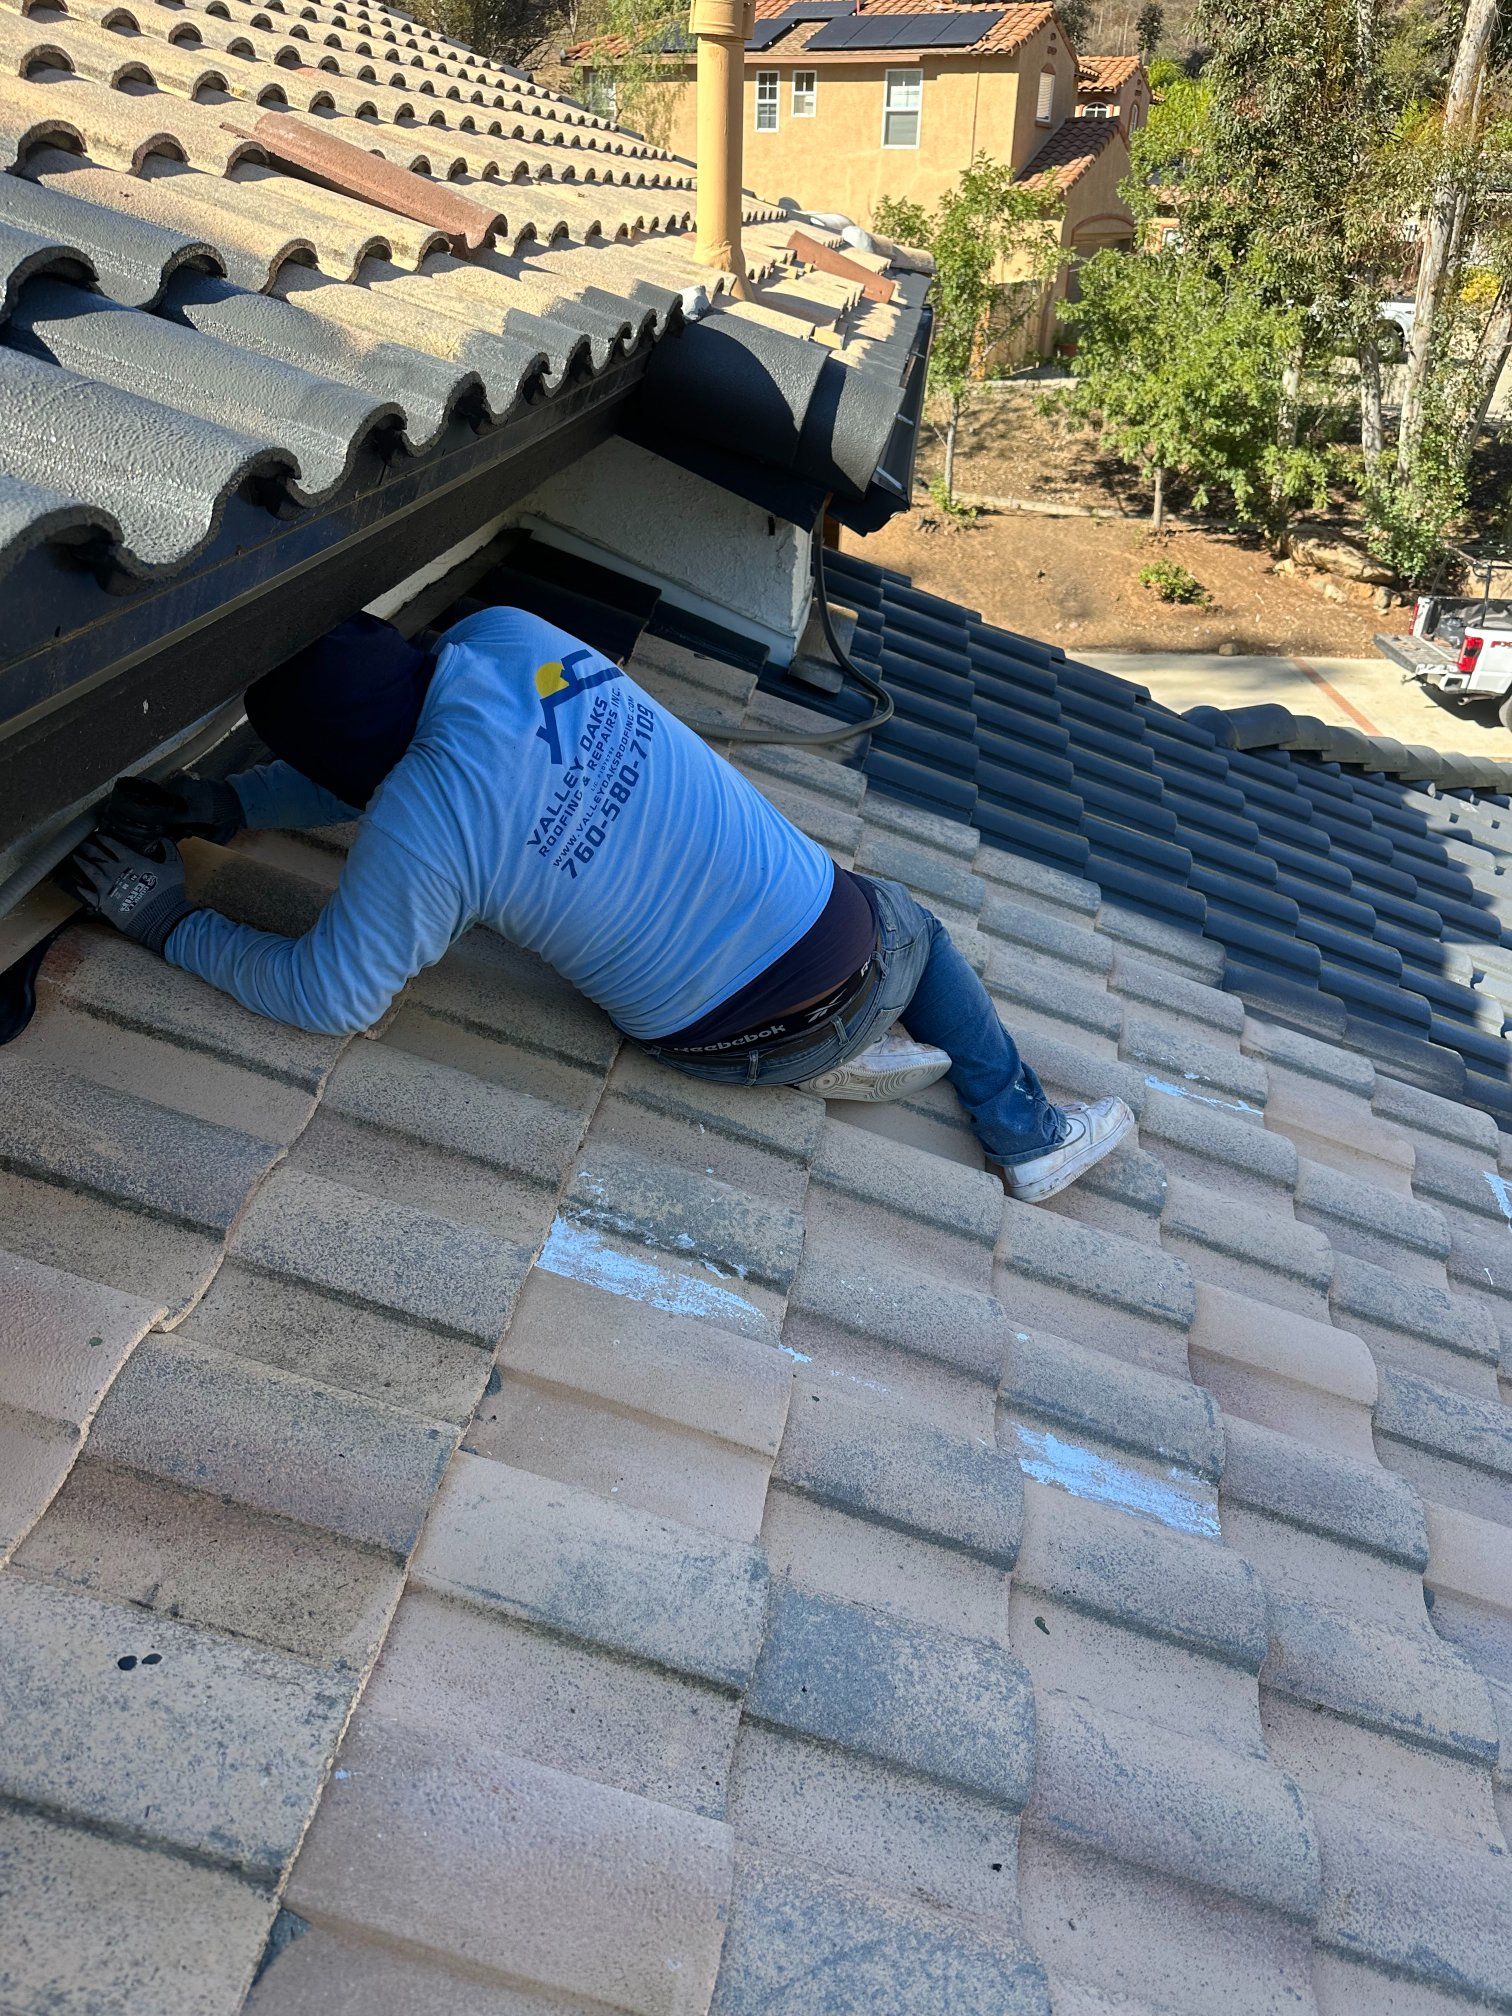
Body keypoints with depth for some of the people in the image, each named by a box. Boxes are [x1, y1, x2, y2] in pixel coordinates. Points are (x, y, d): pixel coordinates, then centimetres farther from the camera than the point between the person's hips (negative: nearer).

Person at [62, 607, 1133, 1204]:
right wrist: (232, 802, 9)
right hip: (839, 941, 3)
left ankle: (837, 1058, 15)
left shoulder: (416, 830, -24)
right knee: (914, 925, 36)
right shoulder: (509, 633, -8)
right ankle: (1029, 1132, 41)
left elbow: (331, 994, -8)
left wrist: (174, 926, 2)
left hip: (732, 1038, -2)